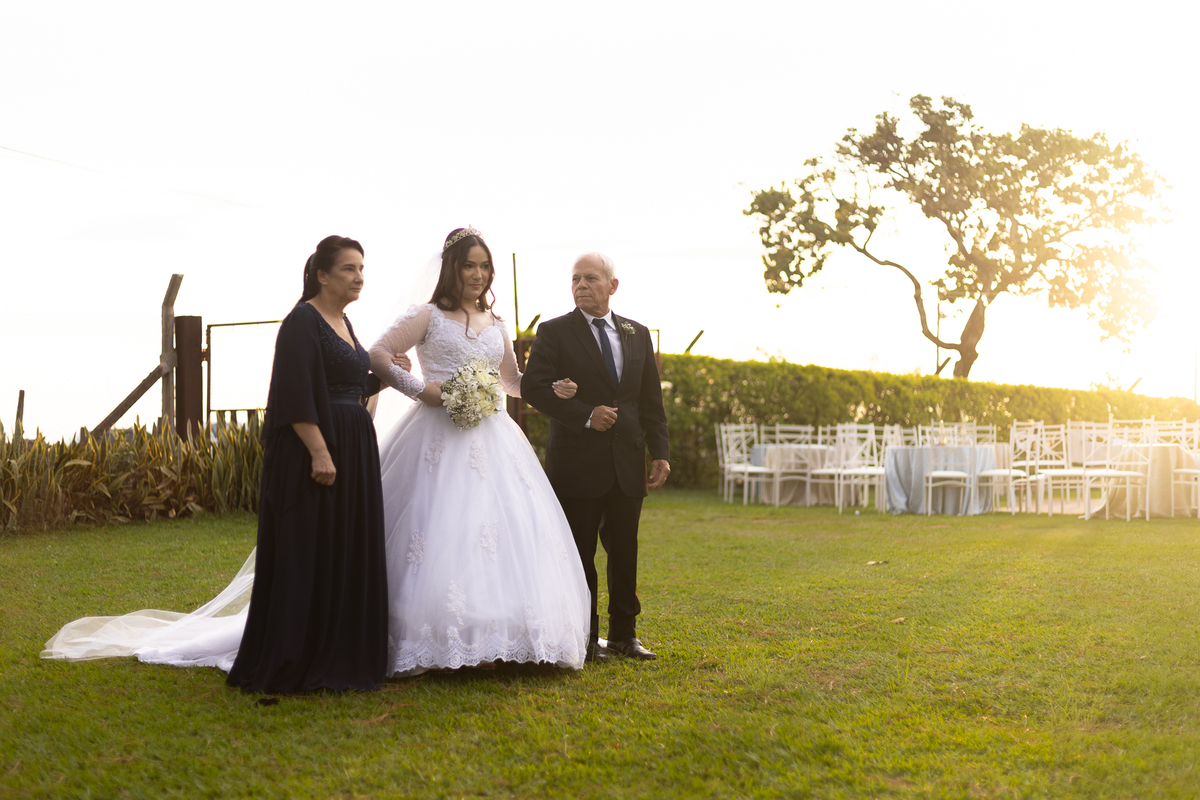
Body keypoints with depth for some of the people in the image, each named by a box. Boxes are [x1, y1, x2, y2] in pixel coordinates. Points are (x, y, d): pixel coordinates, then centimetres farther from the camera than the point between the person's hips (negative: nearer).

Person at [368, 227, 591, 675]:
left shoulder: (495, 325, 18)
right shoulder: (428, 316, 2)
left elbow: (511, 381, 28)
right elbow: (378, 357, -4)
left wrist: (552, 389, 12)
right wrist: (420, 389, -13)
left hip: (491, 438, 6)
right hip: (440, 436, -5)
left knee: (505, 528, -2)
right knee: (440, 531, -10)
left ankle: (490, 639, 5)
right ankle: (435, 644, -4)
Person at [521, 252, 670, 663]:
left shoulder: (638, 334, 12)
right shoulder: (554, 332, -1)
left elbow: (651, 400, 13)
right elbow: (532, 386, -12)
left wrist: (660, 452, 4)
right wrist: (585, 414, -17)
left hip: (627, 462, 4)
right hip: (578, 463, -3)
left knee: (625, 551, 8)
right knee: (580, 553, 2)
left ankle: (624, 632, 20)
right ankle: (584, 636, 12)